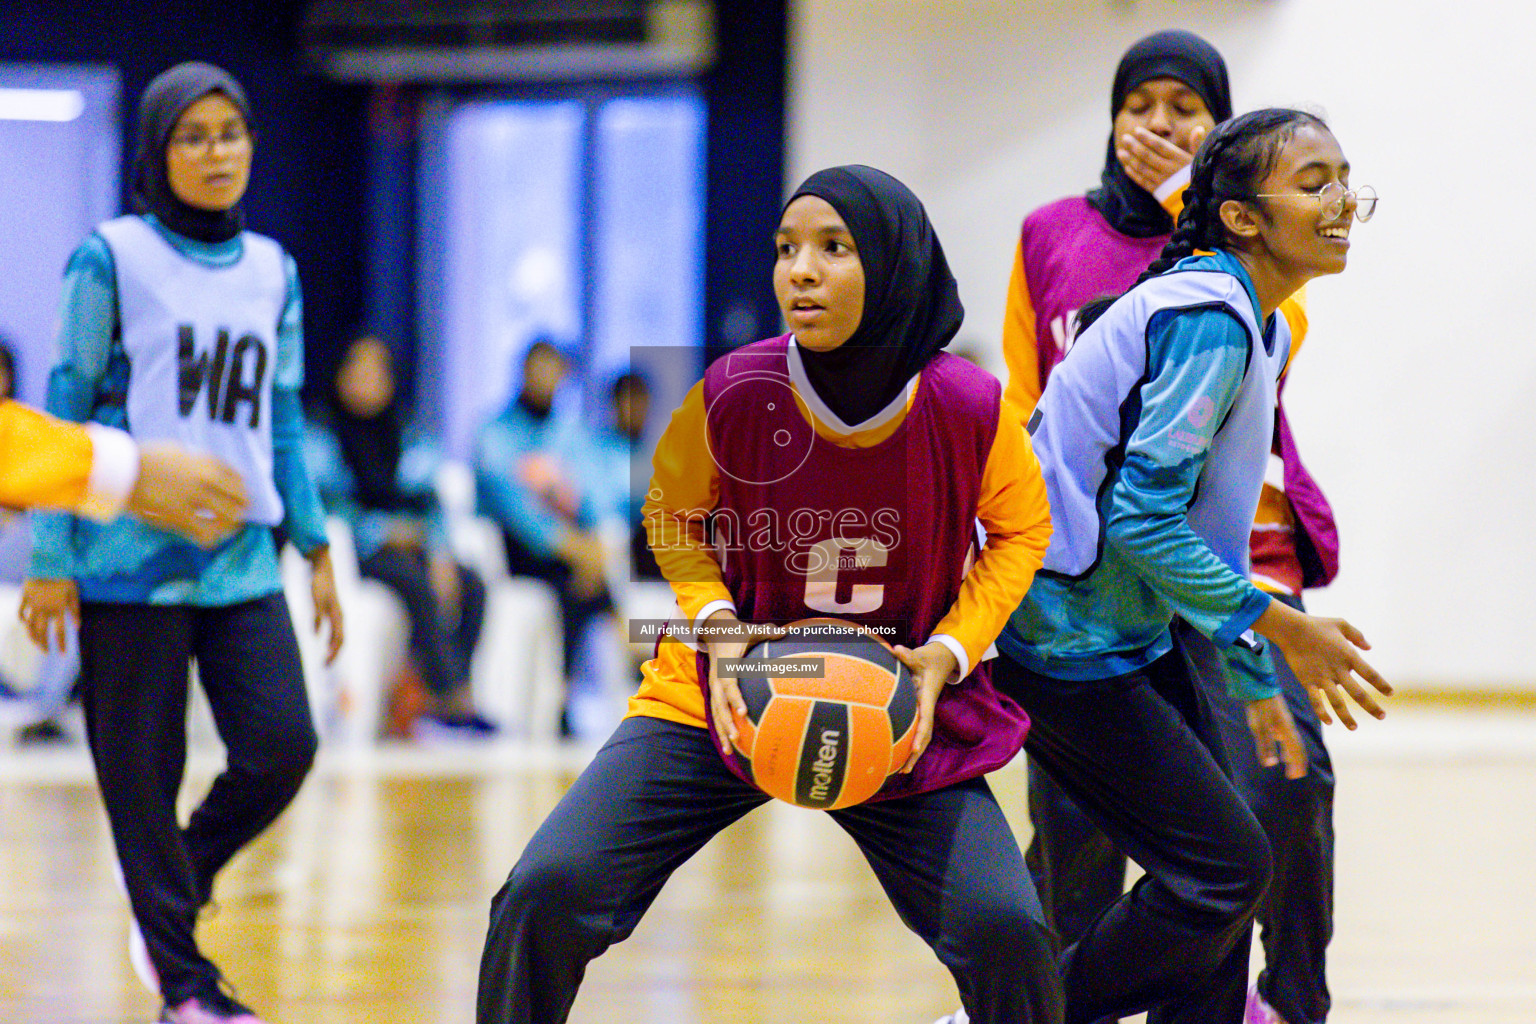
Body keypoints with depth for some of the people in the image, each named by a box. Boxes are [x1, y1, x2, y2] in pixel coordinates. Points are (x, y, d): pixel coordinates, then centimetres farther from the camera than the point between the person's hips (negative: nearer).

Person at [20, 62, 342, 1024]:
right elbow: (66, 409, -2)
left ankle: (182, 879, 21)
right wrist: (52, 560, -6)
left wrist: (317, 548, 13)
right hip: (133, 557, -4)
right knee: (143, 770, -1)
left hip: (241, 557, 4)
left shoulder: (272, 270, 12)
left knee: (283, 744, -7)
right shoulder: (113, 258, -3)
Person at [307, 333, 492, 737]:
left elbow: (430, 506, 12)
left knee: (470, 585, -24)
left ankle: (440, 707, -31)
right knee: (417, 583, -34)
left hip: (409, 548, 5)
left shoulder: (406, 443, 19)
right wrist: (382, 532, -15)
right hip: (355, 552, -5)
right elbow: (323, 506, -7)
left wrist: (440, 555, -7)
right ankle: (457, 701, -38)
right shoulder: (322, 440, 4)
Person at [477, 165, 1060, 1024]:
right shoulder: (732, 394, -18)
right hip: (724, 698, 0)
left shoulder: (970, 410, -17)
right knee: (546, 894, -15)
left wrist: (951, 650, -10)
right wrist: (715, 622, -13)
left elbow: (1021, 530, 5)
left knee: (1007, 929, -17)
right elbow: (671, 516, 5)